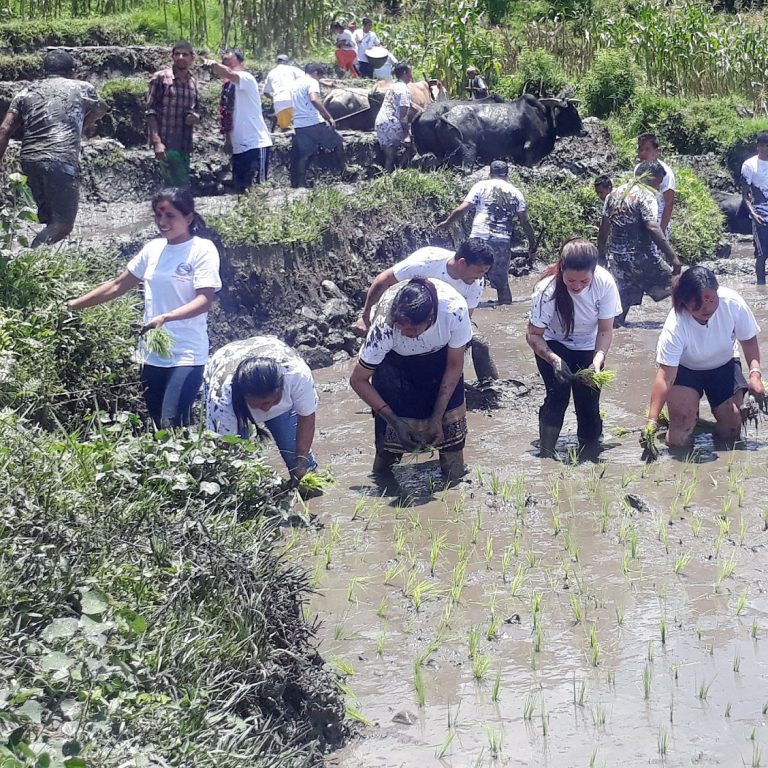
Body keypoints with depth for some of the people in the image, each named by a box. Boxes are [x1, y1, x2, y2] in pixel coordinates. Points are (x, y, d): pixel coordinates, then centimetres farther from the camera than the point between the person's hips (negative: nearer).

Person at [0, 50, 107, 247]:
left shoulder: (26, 92, 20)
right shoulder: (82, 88, 16)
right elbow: (100, 108, 38)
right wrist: (87, 124, 58)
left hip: (29, 161, 5)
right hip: (62, 161, -5)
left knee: (50, 220, 18)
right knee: (62, 225, -6)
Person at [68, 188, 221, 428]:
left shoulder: (202, 250, -7)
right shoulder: (153, 249, 11)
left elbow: (204, 300, -16)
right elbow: (118, 285, 19)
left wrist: (166, 317, -31)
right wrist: (75, 305, 17)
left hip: (186, 355, -6)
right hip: (152, 354, 6)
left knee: (172, 426, -20)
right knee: (158, 426, 6)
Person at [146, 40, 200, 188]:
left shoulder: (193, 83, 14)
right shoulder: (160, 78, -2)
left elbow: (197, 111, 23)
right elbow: (150, 111, -6)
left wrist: (195, 118, -3)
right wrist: (156, 141, -16)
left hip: (185, 145, 6)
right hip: (166, 144, -6)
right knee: (182, 187, -14)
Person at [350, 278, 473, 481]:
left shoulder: (455, 311, -39)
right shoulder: (384, 327, -40)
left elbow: (454, 366, -21)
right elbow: (358, 380, -26)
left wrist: (436, 417, -21)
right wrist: (394, 420, -30)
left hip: (439, 352, 1)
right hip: (395, 357, -1)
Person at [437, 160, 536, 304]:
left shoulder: (482, 186, 6)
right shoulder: (516, 193, 13)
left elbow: (461, 209, 1)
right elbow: (525, 222, 11)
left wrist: (447, 222, 16)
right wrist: (532, 245, 20)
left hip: (479, 238, -2)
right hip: (503, 242, 2)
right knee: (502, 282, 13)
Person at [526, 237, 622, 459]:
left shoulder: (605, 283, -28)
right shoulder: (548, 289, -32)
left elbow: (605, 331, -18)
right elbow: (533, 335, -24)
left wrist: (598, 359, -35)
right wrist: (554, 359, -40)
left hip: (588, 347, 2)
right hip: (554, 345, -2)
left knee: (589, 403, -4)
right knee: (558, 393, -22)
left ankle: (589, 456, 15)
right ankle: (546, 453, -13)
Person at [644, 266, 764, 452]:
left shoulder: (733, 303, -30)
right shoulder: (675, 325, -36)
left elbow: (748, 340, -11)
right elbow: (665, 377, -34)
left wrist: (755, 373, -27)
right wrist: (652, 421, -40)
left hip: (724, 365, 2)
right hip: (684, 369, -2)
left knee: (730, 432, -12)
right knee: (677, 440, -17)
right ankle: (692, 413, 16)